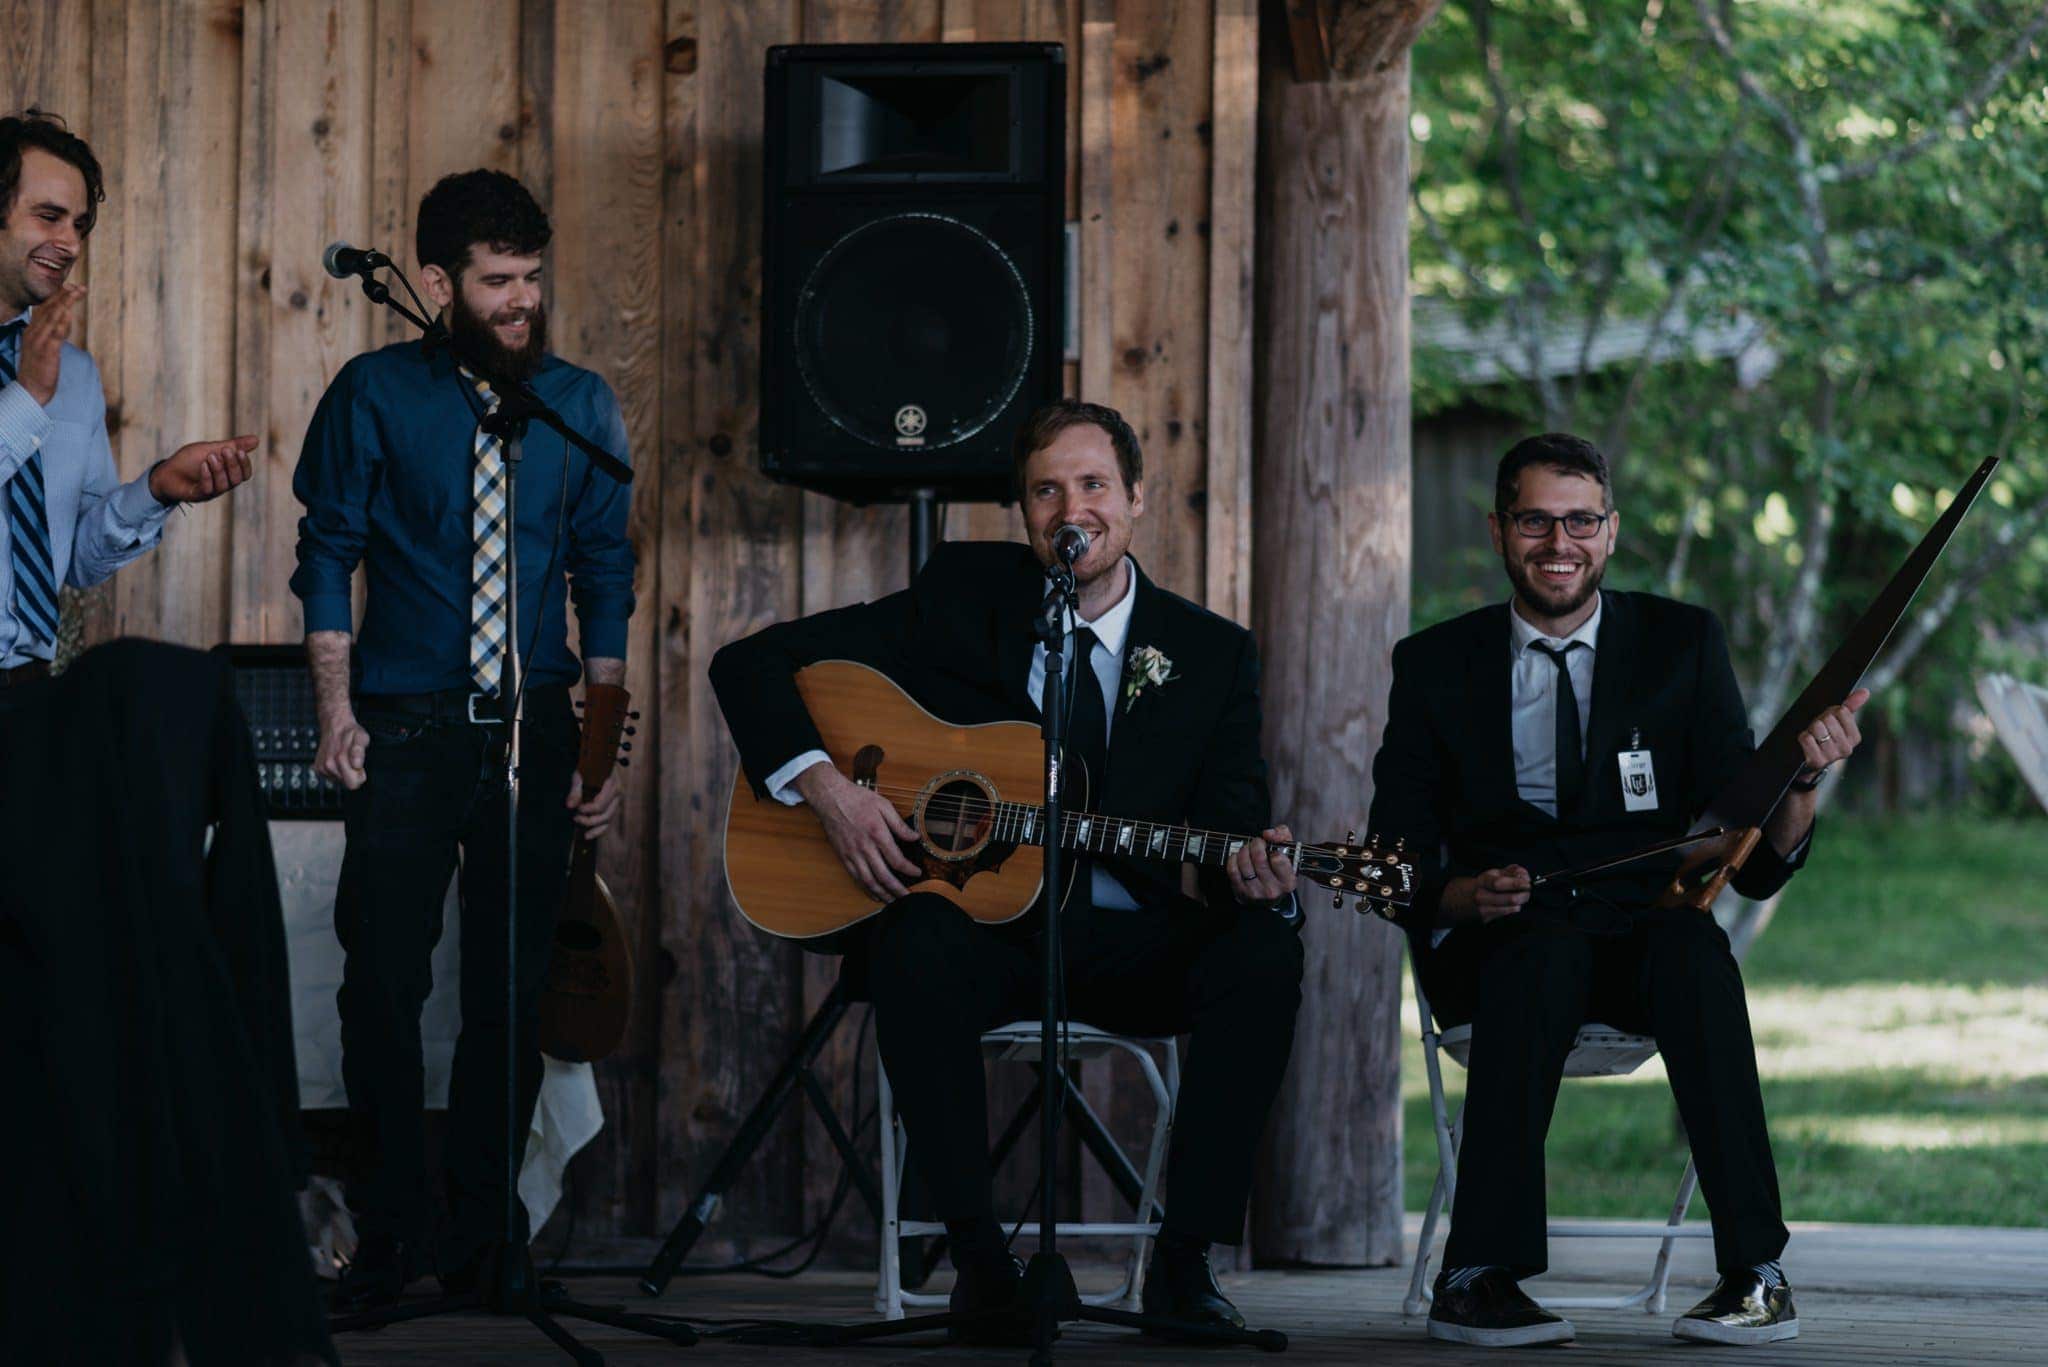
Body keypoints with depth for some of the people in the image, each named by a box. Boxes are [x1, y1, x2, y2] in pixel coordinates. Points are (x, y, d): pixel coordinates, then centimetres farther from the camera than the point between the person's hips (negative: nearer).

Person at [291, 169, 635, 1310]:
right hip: (407, 730, -2)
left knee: (513, 991, 3)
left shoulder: (581, 406, 6)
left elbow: (606, 574, 9)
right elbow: (328, 559, 1)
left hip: (534, 728, 2)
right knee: (383, 982, -6)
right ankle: (389, 1239, 3)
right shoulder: (376, 395, -1)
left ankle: (481, 1236, 13)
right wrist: (337, 713, -7)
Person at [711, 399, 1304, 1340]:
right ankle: (978, 1255, -28)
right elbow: (750, 663, 3)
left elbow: (1232, 816, 1)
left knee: (1264, 952, -28)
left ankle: (1184, 1260, -22)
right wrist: (827, 786, -14)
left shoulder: (1212, 654, 7)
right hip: (975, 920, -2)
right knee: (919, 948, -37)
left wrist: (1250, 876, -25)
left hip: (1126, 943, 2)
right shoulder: (959, 596, 3)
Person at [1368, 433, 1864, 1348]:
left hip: (1648, 929, 1)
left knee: (1692, 948, -35)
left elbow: (1757, 865, 0)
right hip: (1499, 940, 0)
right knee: (1547, 952, -36)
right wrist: (1466, 896, -18)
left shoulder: (1682, 644, 7)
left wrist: (1802, 778, -22)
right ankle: (1480, 1277, -38)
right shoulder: (1436, 665, 8)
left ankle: (1755, 1273, -36)